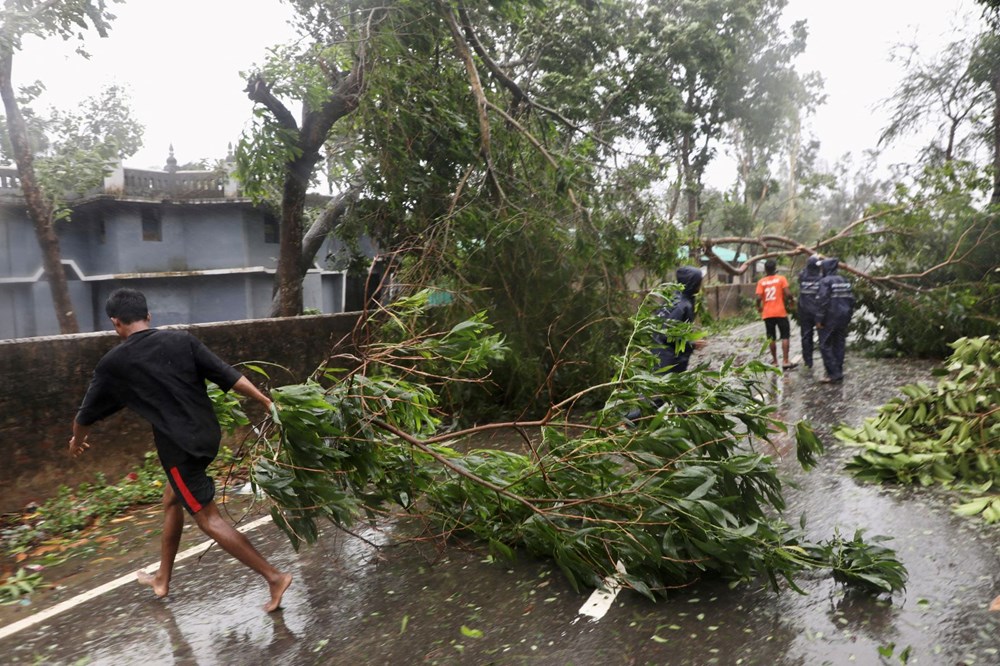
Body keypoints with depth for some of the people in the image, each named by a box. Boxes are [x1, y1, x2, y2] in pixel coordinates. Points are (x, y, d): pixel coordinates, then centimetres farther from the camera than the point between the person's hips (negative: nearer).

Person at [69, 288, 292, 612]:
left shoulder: (113, 363, -3)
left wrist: (77, 440, 33)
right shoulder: (182, 340, 2)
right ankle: (162, 578, 39)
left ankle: (274, 576, -1)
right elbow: (228, 375, -4)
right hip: (207, 435, 6)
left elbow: (87, 412, 12)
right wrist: (268, 403, 0)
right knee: (172, 500, 25)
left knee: (209, 518, 1)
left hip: (179, 446, -6)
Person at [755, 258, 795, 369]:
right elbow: (787, 294, -12)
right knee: (784, 337, 3)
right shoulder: (781, 278, -3)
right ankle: (785, 361, -3)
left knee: (771, 338, 9)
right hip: (780, 312, -2)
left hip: (767, 313, 2)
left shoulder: (761, 282, 1)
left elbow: (759, 298, -8)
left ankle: (775, 361, 13)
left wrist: (759, 307, 10)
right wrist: (790, 301, 8)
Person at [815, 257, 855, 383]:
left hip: (829, 320, -7)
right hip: (843, 319, 7)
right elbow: (851, 300, 14)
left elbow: (822, 301, -18)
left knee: (825, 346, -2)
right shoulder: (845, 281, 12)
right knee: (839, 345, 12)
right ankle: (838, 373, 15)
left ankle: (833, 373, -7)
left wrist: (819, 320, -14)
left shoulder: (825, 281, -12)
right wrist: (848, 317, 18)